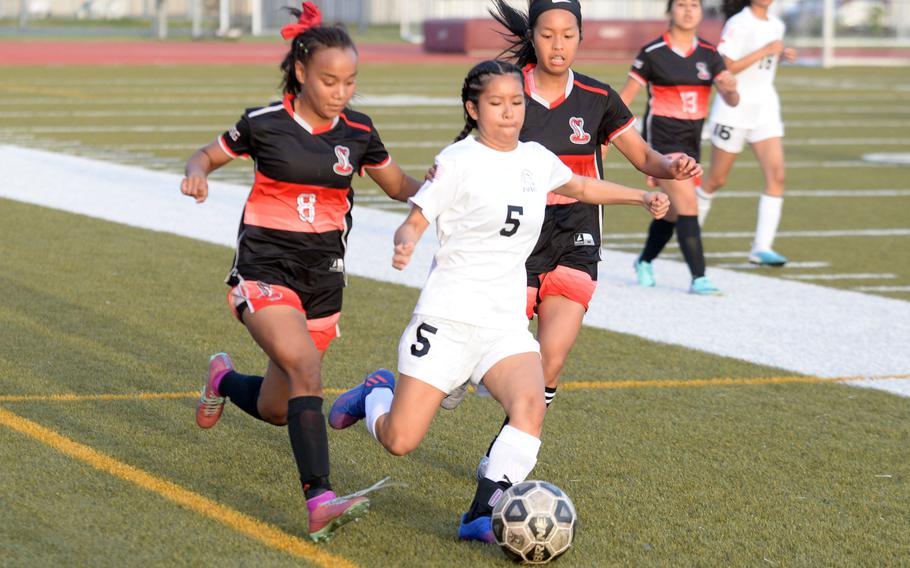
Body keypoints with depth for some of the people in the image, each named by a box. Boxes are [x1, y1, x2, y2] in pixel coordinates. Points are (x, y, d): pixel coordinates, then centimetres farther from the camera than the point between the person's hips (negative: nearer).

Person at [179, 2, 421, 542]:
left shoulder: (358, 132, 2)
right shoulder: (264, 124, -7)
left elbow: (400, 187, 14)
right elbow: (208, 155, 8)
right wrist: (197, 175, -15)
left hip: (323, 278, 5)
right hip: (265, 269, -4)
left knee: (277, 410, 11)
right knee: (306, 369, -28)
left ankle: (224, 379, 46)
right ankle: (321, 502, -35)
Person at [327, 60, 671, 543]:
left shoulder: (537, 159, 10)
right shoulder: (459, 160, -7)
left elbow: (580, 187, 30)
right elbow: (415, 221, -8)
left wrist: (642, 197, 22)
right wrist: (405, 245, -31)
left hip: (506, 325, 4)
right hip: (448, 317, -4)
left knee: (530, 404, -26)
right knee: (400, 442, -6)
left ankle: (483, 516, -22)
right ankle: (376, 394, 30)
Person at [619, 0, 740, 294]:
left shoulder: (708, 54, 4)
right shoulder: (653, 53, -8)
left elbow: (731, 100, -3)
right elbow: (625, 97, -1)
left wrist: (731, 89, -27)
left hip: (691, 141, 5)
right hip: (661, 140, -5)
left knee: (671, 212, 15)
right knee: (687, 203, -18)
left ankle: (645, 262, 40)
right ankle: (698, 278, -19)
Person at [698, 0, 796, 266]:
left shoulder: (776, 25, 10)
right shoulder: (738, 24, -12)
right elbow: (725, 67, -21)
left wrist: (782, 55, 5)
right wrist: (765, 51, -22)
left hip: (766, 108, 6)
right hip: (734, 107, -6)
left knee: (776, 176, -11)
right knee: (717, 179, 7)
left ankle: (762, 247, -11)